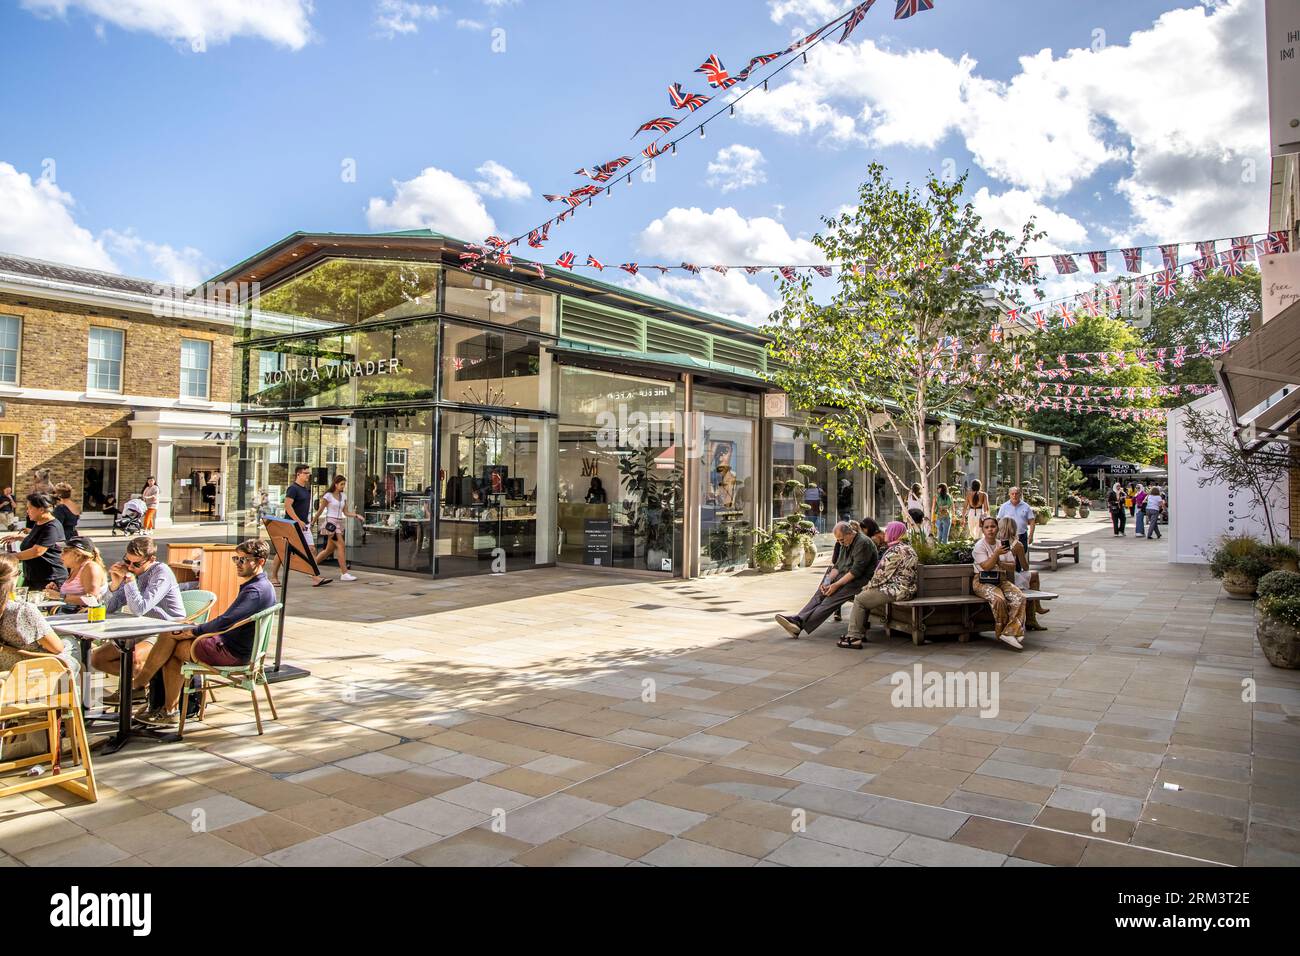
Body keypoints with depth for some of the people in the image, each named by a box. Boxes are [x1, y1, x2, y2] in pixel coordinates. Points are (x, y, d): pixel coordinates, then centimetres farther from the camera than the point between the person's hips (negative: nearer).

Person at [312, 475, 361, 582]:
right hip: (330, 522, -7)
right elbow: (320, 511, 0)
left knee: (330, 549, 12)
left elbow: (346, 512, 12)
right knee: (341, 545, -16)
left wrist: (356, 515, -4)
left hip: (339, 523, 7)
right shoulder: (328, 496, -4)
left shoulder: (343, 496, 13)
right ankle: (345, 573, -16)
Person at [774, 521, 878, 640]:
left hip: (861, 580, -9)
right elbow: (838, 565, 14)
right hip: (845, 577, 9)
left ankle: (800, 624, -38)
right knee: (821, 592, -11)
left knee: (833, 598, -27)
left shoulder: (863, 543, -14)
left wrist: (837, 584, -22)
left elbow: (856, 570, -20)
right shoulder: (845, 543, 15)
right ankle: (798, 619, -25)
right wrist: (827, 582, -3)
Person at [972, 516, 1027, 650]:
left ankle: (1010, 632, -26)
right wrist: (997, 553, -24)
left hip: (1000, 580, 5)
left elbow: (1013, 567, 8)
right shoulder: (979, 546, -4)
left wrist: (1001, 564, -10)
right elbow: (986, 567, -15)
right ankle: (1001, 632, -16)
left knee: (1019, 597, -23)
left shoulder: (1003, 544, 13)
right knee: (998, 599, -35)